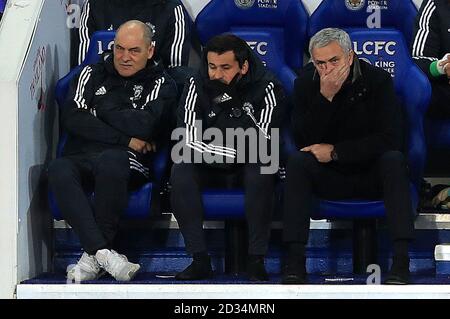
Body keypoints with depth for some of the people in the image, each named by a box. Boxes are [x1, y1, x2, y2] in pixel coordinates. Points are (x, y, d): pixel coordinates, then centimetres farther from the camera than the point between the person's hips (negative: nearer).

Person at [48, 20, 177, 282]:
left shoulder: (161, 84, 13)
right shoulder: (92, 74, 21)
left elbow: (144, 125, -7)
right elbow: (72, 118, 3)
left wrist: (103, 107, 6)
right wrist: (125, 139, -3)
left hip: (131, 164, -2)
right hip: (80, 158, 3)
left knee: (110, 160, -39)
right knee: (59, 170, -33)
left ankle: (93, 255, -30)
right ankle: (104, 252, -40)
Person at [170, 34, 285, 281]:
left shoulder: (266, 87, -13)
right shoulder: (197, 86, -6)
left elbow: (261, 144, -21)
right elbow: (189, 141, -15)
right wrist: (234, 152, -19)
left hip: (248, 167, -2)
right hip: (209, 168, 2)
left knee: (262, 170, -35)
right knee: (180, 170, -28)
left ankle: (256, 260, -31)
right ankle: (200, 259, -27)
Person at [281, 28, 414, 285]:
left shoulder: (378, 80, -11)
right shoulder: (306, 83, -5)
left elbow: (390, 139, -18)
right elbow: (303, 140, -14)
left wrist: (335, 152, -19)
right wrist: (325, 97, -26)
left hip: (373, 175, -1)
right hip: (329, 179, 1)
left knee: (394, 159, -32)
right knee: (297, 162, -26)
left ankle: (402, 261, -38)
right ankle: (295, 261, -33)